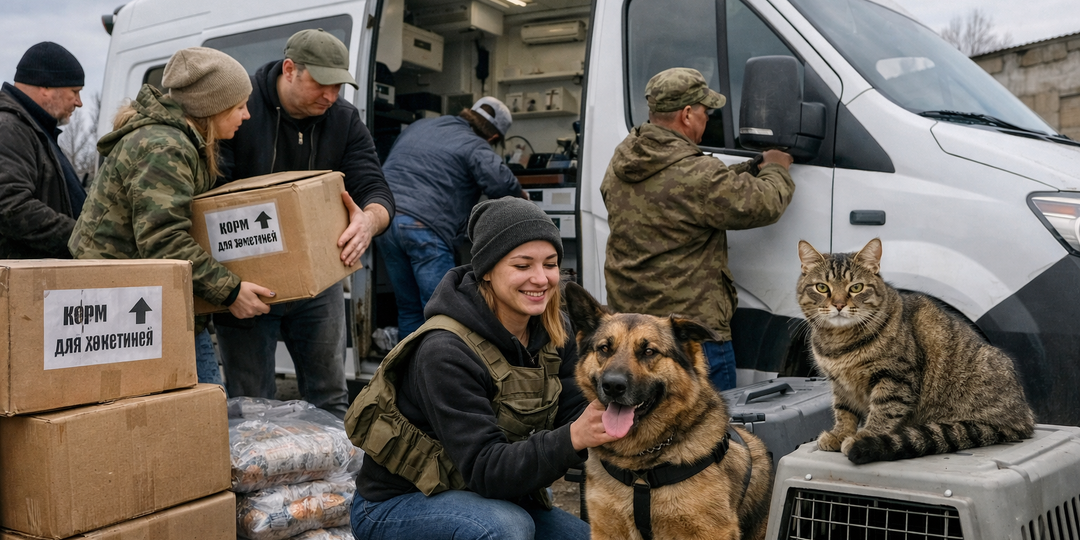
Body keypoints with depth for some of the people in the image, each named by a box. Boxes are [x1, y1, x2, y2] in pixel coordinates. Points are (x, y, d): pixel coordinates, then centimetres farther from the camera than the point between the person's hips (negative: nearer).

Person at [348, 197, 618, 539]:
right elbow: (484, 471, -30)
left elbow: (572, 414, -10)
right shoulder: (446, 351, -27)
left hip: (493, 498, 7)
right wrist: (572, 438, -43)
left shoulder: (554, 333, -5)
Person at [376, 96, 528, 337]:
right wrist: (522, 198, 3)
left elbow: (391, 163, 34)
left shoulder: (418, 127, 23)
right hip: (424, 225, -7)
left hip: (384, 219, 8)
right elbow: (502, 184, -16)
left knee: (408, 308, 17)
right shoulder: (475, 147, -1)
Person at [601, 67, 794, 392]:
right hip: (693, 331, -8)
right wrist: (775, 170, 11)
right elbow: (764, 205, -10)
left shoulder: (619, 166, 7)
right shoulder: (696, 175, -20)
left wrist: (755, 167, 17)